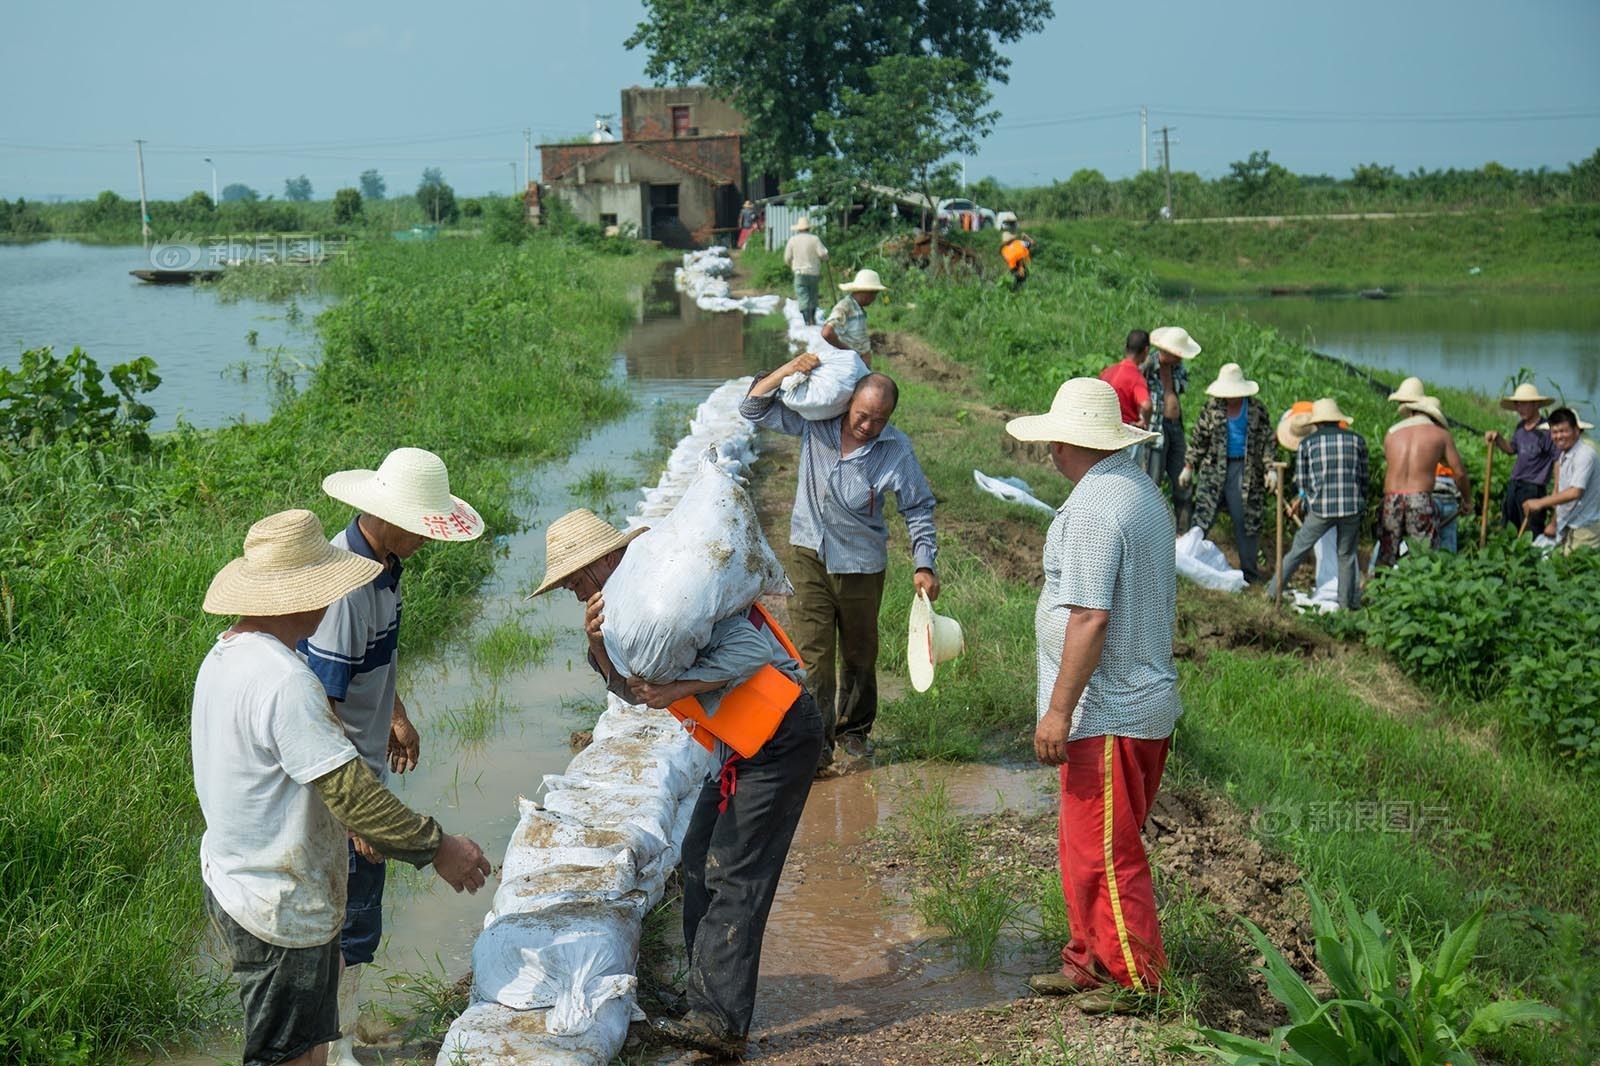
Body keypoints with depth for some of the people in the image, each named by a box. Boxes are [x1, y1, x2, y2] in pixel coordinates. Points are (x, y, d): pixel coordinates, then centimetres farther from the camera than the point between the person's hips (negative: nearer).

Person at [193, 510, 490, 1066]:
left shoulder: (225, 654, 3)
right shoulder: (283, 681, -29)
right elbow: (349, 790, -30)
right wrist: (438, 847, -20)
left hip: (231, 879, 10)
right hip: (280, 912, -9)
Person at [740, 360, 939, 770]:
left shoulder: (896, 451, -10)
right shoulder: (814, 422, -6)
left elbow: (918, 509, -3)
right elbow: (753, 408, 2)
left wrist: (923, 565, -12)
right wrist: (788, 370, -12)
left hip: (861, 565, 0)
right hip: (809, 556, 0)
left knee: (859, 654, 13)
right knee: (812, 652, -7)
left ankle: (854, 729, 33)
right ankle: (817, 742, -5)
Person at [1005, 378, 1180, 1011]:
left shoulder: (1091, 507, -19)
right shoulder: (1142, 491, 13)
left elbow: (1090, 618, -24)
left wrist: (1059, 710, -20)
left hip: (1107, 714, -10)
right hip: (1147, 700, 10)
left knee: (1104, 853, 1)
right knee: (1088, 848, 18)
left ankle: (1137, 978, 11)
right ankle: (1091, 961, 28)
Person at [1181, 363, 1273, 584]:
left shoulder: (1257, 410, 1)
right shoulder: (1212, 408, 3)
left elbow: (1267, 441, 4)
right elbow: (1199, 439, 9)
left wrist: (1270, 469, -5)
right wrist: (1189, 466, 8)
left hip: (1244, 471, -1)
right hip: (1214, 468, 1)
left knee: (1246, 520, 3)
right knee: (1202, 514, -6)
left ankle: (1249, 572, 12)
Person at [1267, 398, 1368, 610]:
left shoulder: (1307, 443, 4)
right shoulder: (1356, 440, 7)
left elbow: (1301, 482, 7)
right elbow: (1363, 479, 11)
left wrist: (1303, 500, 25)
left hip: (1321, 508, -1)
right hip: (1352, 506, 1)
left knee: (1298, 550, 12)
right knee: (1346, 556, 15)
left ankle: (1273, 591, 17)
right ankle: (1348, 602, 18)